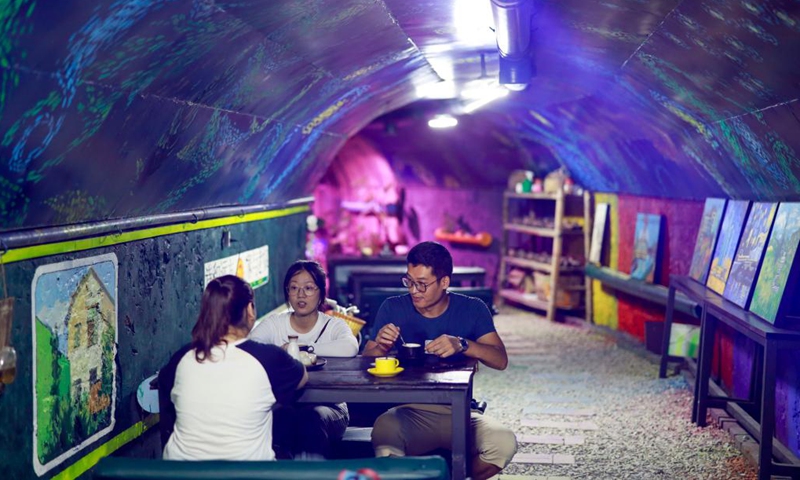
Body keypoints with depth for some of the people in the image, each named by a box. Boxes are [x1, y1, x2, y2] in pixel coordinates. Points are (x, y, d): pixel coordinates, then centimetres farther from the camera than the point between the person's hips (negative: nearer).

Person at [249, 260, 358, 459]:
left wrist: (301, 346, -19)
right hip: (283, 404, 1)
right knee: (283, 416, -33)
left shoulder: (334, 325, 4)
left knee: (313, 417, -34)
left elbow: (350, 348, -21)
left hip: (328, 406, -1)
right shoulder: (274, 324, 10)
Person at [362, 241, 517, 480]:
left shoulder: (472, 309, 3)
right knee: (384, 431, -37)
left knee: (504, 443, -27)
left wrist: (462, 344, -27)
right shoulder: (393, 308, 3)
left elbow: (501, 360, -7)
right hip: (409, 412, -2)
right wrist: (380, 346, -20)